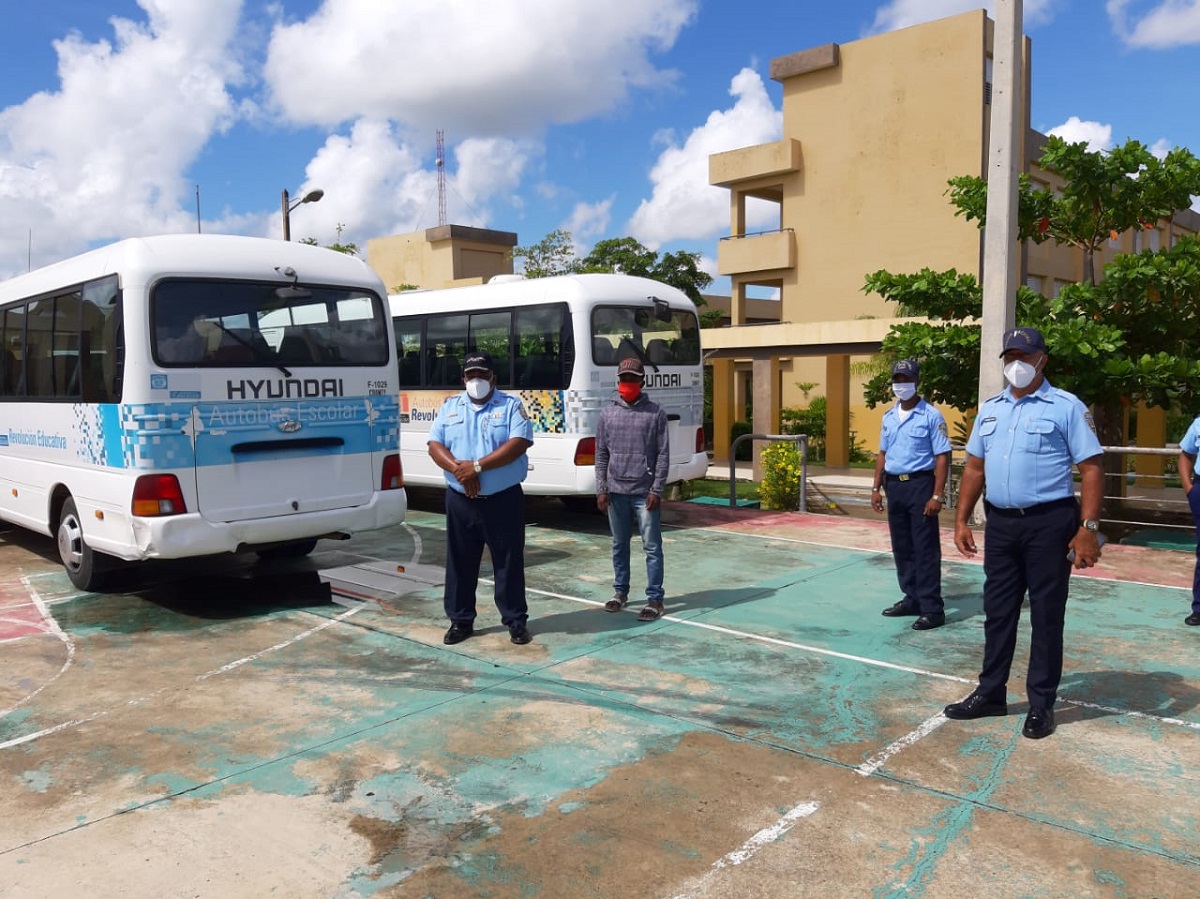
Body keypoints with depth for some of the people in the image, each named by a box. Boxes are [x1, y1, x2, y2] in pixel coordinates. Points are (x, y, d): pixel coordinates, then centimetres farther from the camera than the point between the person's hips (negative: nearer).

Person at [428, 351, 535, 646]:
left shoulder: (511, 406, -1)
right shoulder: (449, 407, 10)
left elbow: (519, 443, -14)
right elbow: (435, 445, 1)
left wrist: (477, 466, -20)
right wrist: (459, 469, -18)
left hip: (503, 500, -3)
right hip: (460, 500, 3)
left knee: (509, 562, 4)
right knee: (460, 563, 9)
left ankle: (516, 620, 15)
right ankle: (460, 620, 22)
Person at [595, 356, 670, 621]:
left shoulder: (655, 412, -2)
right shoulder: (607, 413, 6)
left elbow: (663, 454, -3)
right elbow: (601, 454, 7)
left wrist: (656, 490, -8)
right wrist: (601, 489, 1)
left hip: (645, 492, -3)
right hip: (616, 492, 3)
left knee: (652, 547, 0)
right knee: (619, 545, 14)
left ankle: (655, 600, 6)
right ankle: (620, 592, 28)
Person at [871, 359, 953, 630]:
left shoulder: (931, 416, -8)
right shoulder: (888, 417, 11)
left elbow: (942, 457, -11)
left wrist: (937, 495, -16)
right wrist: (876, 488, 12)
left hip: (920, 484, -7)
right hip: (894, 486, 7)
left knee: (925, 548, -4)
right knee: (901, 547, 12)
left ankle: (932, 609, 1)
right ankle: (912, 599, 24)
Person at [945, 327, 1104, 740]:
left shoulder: (1067, 407, -5)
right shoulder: (990, 409, 12)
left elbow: (1091, 469, -8)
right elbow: (974, 467, 14)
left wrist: (1088, 528, -15)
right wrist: (961, 520, 9)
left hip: (1049, 523, -5)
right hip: (1000, 523, 5)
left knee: (1046, 616, 4)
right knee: (997, 612, 12)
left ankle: (1041, 704, 16)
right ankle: (990, 693, 24)